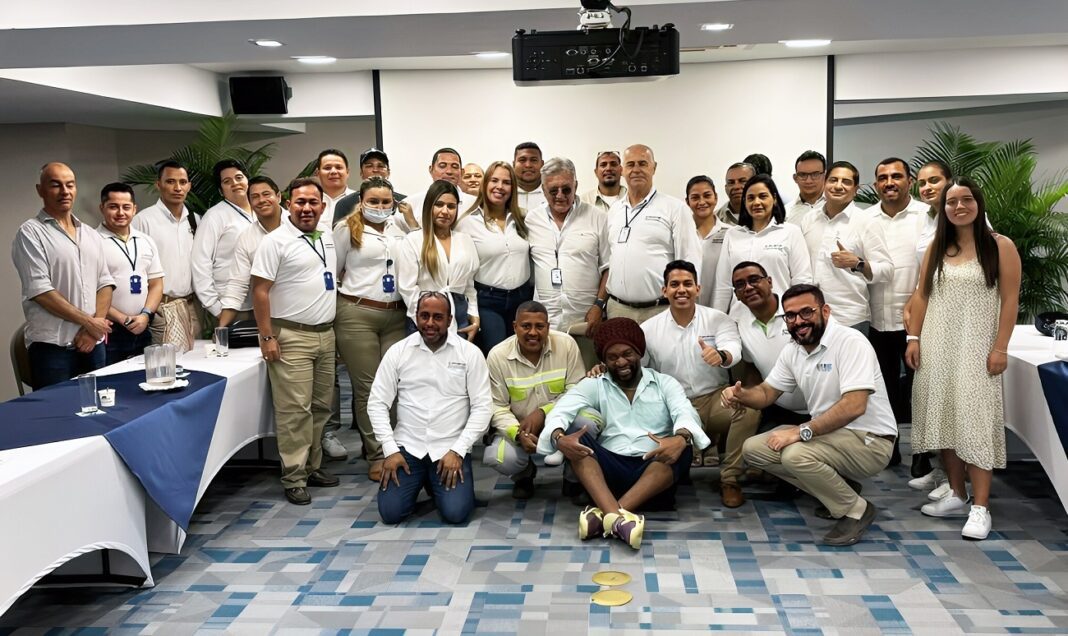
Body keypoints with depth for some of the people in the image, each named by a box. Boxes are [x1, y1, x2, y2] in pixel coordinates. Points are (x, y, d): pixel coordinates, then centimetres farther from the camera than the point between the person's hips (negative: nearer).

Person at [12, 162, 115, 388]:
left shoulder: (91, 235, 15)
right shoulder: (30, 233, -3)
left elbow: (105, 282, 11)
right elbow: (39, 290, -12)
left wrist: (95, 325, -5)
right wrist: (88, 321, -12)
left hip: (93, 343, 5)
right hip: (52, 347, -5)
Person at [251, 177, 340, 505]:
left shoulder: (329, 239, 12)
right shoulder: (276, 241, -8)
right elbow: (260, 290, -11)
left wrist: (334, 322, 17)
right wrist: (267, 336, -15)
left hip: (326, 334, 7)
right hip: (291, 336, -7)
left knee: (321, 406, 12)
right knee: (295, 409, -6)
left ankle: (312, 466, 24)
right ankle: (293, 477, 2)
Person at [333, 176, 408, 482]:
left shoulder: (399, 230, 14)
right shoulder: (347, 229, 2)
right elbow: (333, 271, 5)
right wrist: (346, 299, 6)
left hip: (396, 315, 4)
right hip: (357, 314, -3)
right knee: (367, 386, 0)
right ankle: (376, 455, 8)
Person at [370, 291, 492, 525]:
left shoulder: (470, 353, -3)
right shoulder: (397, 352, 1)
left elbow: (482, 406, -5)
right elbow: (377, 403, 2)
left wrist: (457, 450, -13)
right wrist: (390, 450, -8)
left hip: (451, 448, -1)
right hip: (407, 446, 1)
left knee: (455, 512, -19)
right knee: (390, 511, -14)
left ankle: (437, 483, 16)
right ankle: (419, 482, 19)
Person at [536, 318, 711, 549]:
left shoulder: (665, 383, 11)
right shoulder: (594, 385, 11)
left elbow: (686, 414, -8)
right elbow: (561, 410, -5)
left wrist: (681, 437, -33)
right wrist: (558, 437, -29)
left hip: (654, 471, 0)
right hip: (609, 469, 0)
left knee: (682, 448, -29)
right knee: (576, 440, -24)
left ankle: (605, 515, -40)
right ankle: (616, 517, -46)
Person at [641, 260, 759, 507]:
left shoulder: (718, 319, 0)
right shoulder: (649, 328, 3)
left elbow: (733, 349, -19)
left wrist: (721, 355, -45)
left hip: (716, 399, 0)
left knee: (749, 406, -30)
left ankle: (729, 479, -13)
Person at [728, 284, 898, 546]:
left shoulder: (850, 342, -20)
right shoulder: (792, 350, 5)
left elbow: (854, 406, -30)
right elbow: (766, 392, 13)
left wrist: (802, 431, -31)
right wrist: (740, 394, -10)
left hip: (868, 440, -8)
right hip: (827, 434, 8)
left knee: (796, 455, -32)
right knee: (753, 449, -2)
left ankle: (856, 510, -6)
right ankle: (835, 490, 8)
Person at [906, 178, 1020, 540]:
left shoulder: (1001, 246, -2)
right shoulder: (936, 247, 10)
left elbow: (1010, 300, -5)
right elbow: (922, 296, 11)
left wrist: (1000, 348, -11)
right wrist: (914, 338, 3)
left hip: (976, 346, -4)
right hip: (937, 344, 5)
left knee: (975, 419, -7)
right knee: (944, 417, 7)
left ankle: (980, 507, -4)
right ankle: (956, 495, 17)